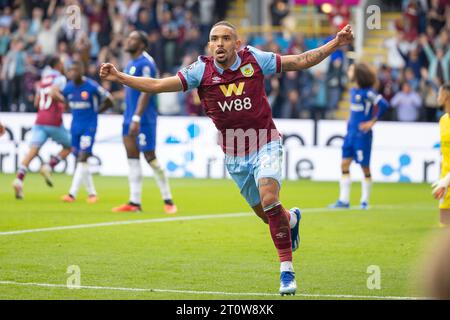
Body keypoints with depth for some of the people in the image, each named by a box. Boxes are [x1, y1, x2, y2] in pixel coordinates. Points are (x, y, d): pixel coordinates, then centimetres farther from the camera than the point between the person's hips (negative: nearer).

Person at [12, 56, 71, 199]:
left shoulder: (43, 81, 20)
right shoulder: (60, 79, -2)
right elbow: (53, 93, -20)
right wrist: (65, 101, -8)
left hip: (39, 121, 6)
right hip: (54, 122, -6)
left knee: (33, 150, -7)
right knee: (68, 146, 15)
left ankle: (19, 179, -25)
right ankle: (49, 167, -4)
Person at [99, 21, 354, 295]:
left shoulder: (254, 60, -8)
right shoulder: (201, 71, -7)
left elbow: (302, 61, -1)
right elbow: (157, 85, -8)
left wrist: (336, 43, -8)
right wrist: (119, 77, -17)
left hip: (266, 144, -3)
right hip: (234, 156, 3)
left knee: (269, 200, -25)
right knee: (266, 214, 11)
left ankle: (287, 270, -17)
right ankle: (291, 219, 50)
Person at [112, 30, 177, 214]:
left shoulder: (145, 63, -14)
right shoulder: (131, 64, 16)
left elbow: (145, 92, -21)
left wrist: (136, 118, -26)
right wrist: (130, 118, 19)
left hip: (144, 119, -9)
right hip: (130, 117, 9)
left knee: (150, 157, -6)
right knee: (132, 158, 5)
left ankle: (168, 201, 3)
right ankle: (134, 202, 6)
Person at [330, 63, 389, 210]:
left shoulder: (367, 92, -13)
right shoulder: (353, 91, 12)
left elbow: (383, 104, -21)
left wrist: (372, 122, -16)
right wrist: (350, 121, 14)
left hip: (362, 134, -8)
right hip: (351, 132, 8)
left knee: (365, 167, 1)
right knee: (344, 164, 3)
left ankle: (365, 201, 10)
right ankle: (344, 200, 6)